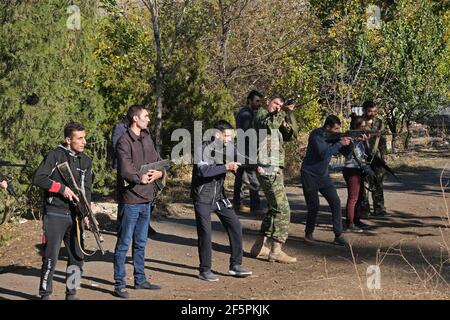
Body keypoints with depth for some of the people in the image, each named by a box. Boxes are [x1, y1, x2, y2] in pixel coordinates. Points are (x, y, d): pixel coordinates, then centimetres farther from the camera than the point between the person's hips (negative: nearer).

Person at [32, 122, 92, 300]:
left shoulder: (86, 161, 11)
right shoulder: (55, 155, -6)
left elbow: (87, 189, 7)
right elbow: (38, 178, -13)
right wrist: (62, 188, -16)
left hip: (75, 215, 6)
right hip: (55, 215, -6)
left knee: (77, 257, 8)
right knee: (51, 257, -6)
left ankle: (71, 294, 20)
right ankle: (45, 295, 4)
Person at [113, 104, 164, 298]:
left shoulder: (147, 139, 11)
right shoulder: (124, 142, -14)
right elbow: (125, 171, -23)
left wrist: (159, 173, -8)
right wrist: (141, 178, -14)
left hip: (146, 199, 8)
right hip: (130, 200, -8)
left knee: (140, 243, 18)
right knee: (124, 244, -2)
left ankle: (140, 280, 29)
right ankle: (119, 285, 4)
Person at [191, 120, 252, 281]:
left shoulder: (226, 149, 5)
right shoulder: (203, 149, -14)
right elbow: (204, 171, -28)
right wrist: (226, 167, -31)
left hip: (219, 196, 7)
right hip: (203, 197, -7)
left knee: (235, 226, 2)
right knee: (205, 232, -5)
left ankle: (235, 266, 12)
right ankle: (205, 271, 6)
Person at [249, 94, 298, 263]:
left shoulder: (277, 121, 22)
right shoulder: (262, 114, -2)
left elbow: (292, 134, 7)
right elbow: (269, 125, -26)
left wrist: (289, 114, -5)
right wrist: (282, 112, -22)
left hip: (274, 169, 10)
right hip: (268, 168, -10)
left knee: (274, 209, 16)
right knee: (282, 209, -12)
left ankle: (259, 246, 21)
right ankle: (276, 251, -12)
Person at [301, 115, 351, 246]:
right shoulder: (316, 135, -17)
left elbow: (346, 153, 5)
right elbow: (323, 153, -29)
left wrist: (350, 142, -14)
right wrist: (340, 143, -25)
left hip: (323, 175, 6)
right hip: (310, 175, -6)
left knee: (335, 202, -6)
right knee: (314, 207, -3)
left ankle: (338, 235, -2)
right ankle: (308, 234, 17)